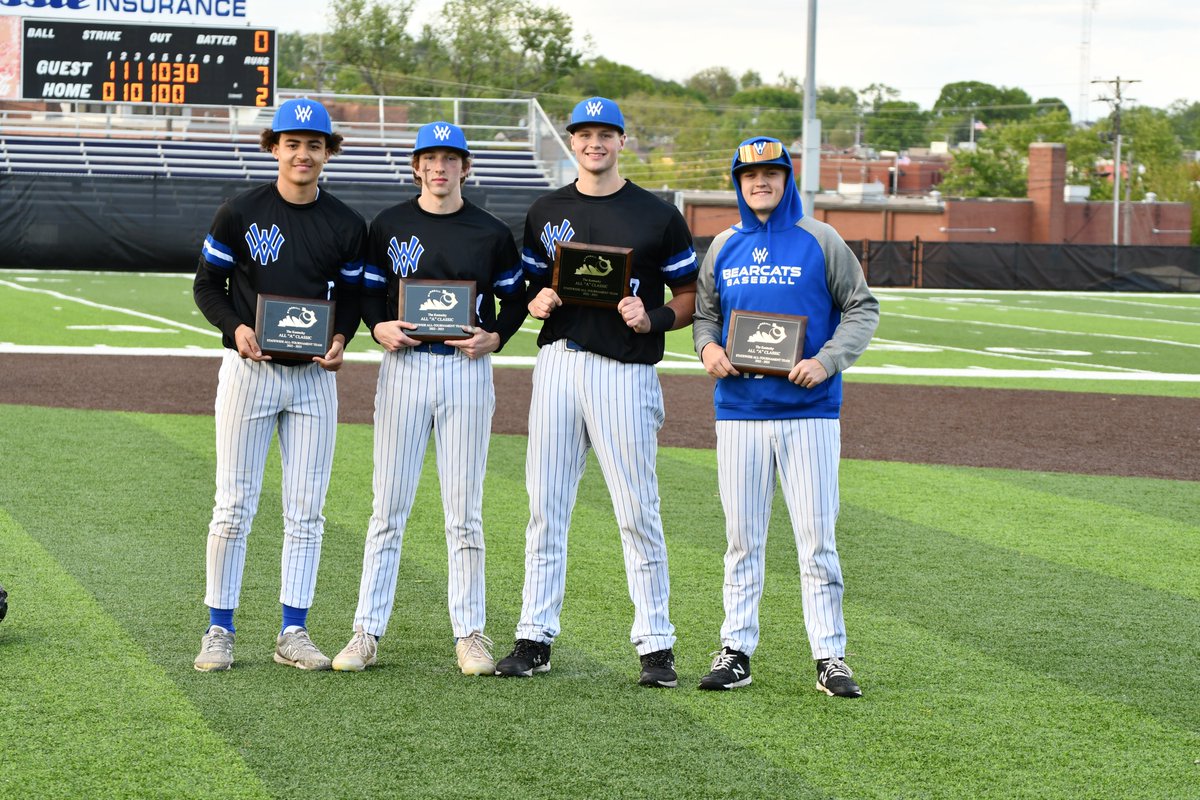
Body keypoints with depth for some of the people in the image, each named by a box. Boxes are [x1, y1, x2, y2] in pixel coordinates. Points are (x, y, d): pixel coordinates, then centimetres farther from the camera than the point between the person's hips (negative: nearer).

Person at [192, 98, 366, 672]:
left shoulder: (346, 225, 5)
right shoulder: (240, 213, -2)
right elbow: (207, 285, 3)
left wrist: (341, 339, -7)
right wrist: (237, 327, -15)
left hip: (315, 375, 3)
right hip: (249, 368, -2)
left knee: (307, 510, 3)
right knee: (234, 506, -3)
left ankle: (293, 632, 10)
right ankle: (219, 630, 5)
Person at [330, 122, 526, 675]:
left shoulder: (491, 233, 4)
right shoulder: (389, 226, 5)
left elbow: (515, 297, 11)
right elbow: (367, 290, 11)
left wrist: (494, 337, -6)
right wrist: (378, 327, -8)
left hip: (467, 370, 0)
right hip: (404, 366, 0)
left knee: (463, 510, 2)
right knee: (388, 507, 1)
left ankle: (470, 633, 9)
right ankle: (368, 631, 4)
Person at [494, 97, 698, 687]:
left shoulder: (658, 216, 3)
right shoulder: (546, 212, 14)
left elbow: (688, 296, 6)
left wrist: (652, 319, -14)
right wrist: (537, 302, -2)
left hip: (625, 368, -4)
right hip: (558, 363, 4)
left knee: (637, 511, -4)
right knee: (545, 505, 4)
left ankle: (655, 644, 2)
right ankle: (535, 637, 10)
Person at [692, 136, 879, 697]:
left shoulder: (820, 241, 1)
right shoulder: (724, 247, 12)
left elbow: (862, 308, 2)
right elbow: (704, 311, 19)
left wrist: (828, 361, -12)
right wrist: (707, 346, -3)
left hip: (809, 409, -3)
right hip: (739, 409, 3)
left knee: (816, 535, -4)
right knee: (742, 536, 6)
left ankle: (830, 656, 0)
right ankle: (737, 650, 12)